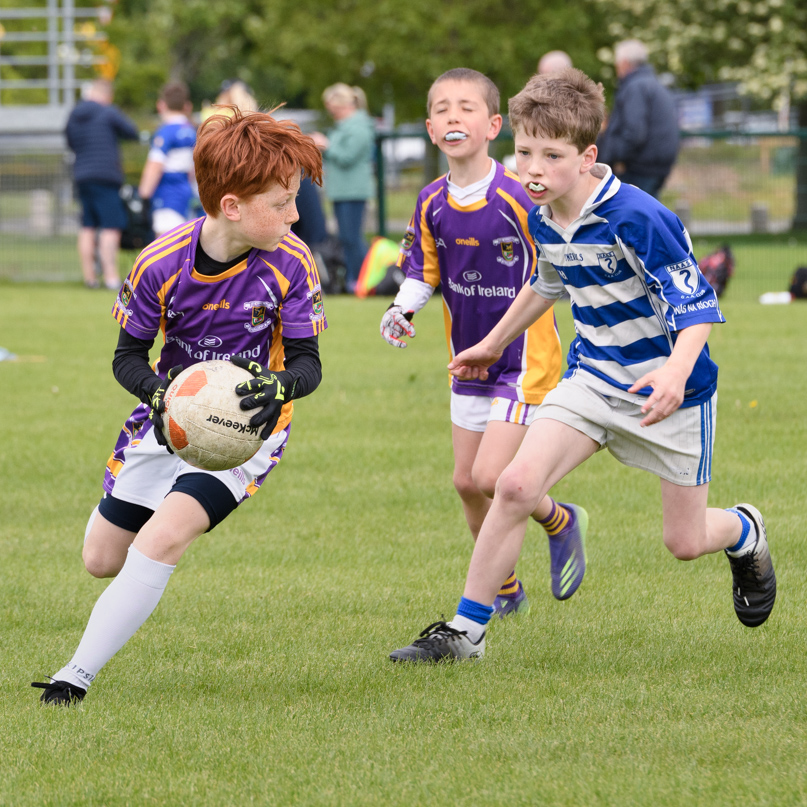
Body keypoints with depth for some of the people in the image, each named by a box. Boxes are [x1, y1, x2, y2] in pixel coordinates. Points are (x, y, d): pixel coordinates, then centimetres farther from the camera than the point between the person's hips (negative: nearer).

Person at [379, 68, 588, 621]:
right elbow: (423, 269, 8)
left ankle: (562, 523, 18)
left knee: (490, 478, -14)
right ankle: (506, 591, 30)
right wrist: (403, 310, -7)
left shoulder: (520, 197, -21)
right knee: (466, 483, 10)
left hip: (525, 361, -6)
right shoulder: (432, 204, -3)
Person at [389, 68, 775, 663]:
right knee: (516, 484, -16)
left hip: (669, 390, -5)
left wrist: (675, 373, -44)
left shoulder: (639, 221, -26)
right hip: (593, 378, 5)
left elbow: (697, 308, -26)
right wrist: (494, 344, 31)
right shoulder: (543, 218, -3)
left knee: (684, 542, 4)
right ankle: (466, 631, -7)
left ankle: (745, 534, 43)